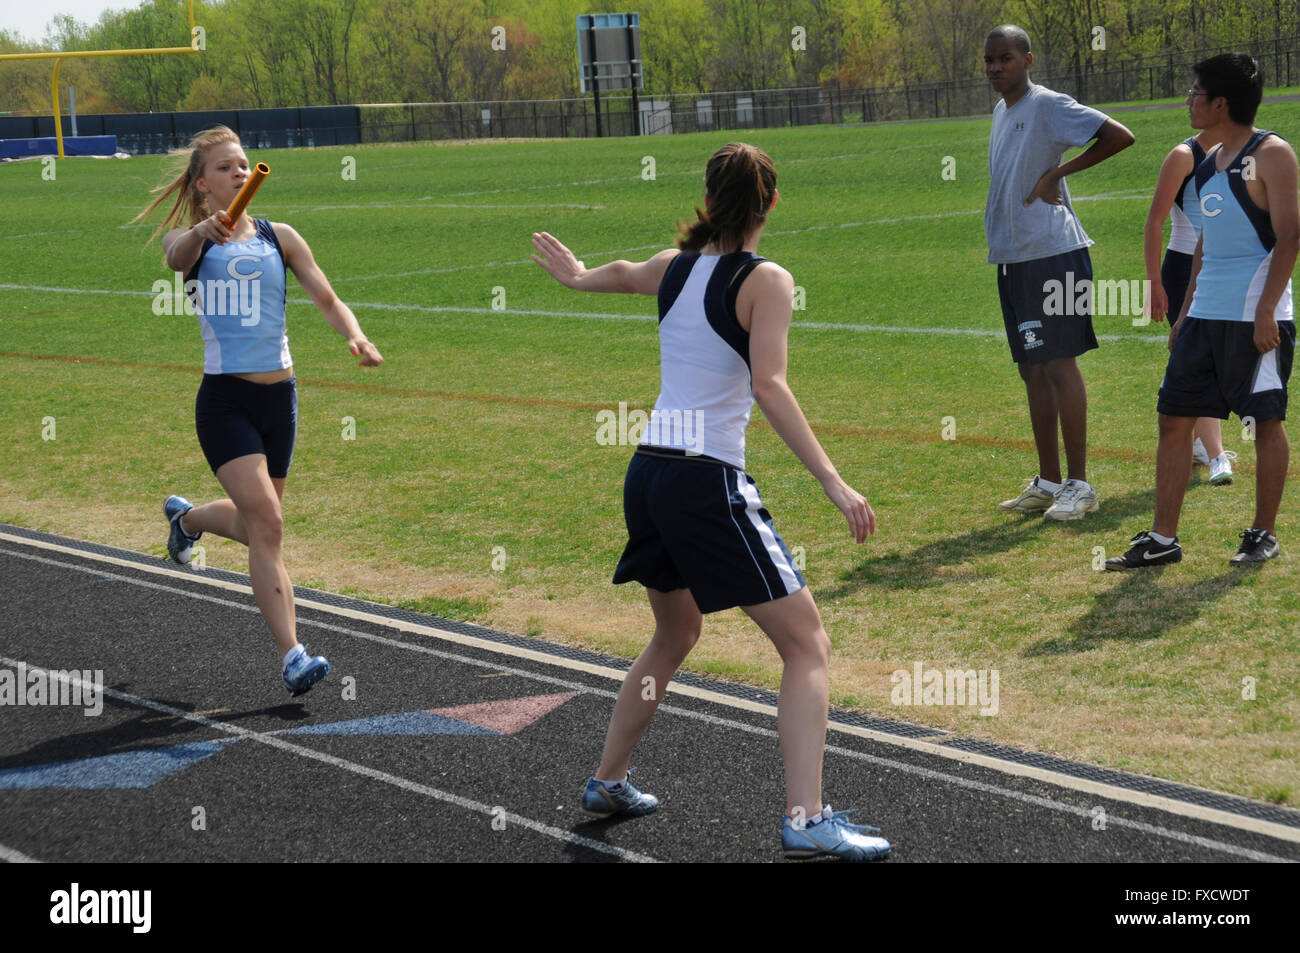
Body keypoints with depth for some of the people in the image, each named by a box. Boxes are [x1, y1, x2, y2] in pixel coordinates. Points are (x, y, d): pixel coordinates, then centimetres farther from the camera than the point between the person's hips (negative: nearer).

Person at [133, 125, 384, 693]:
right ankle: (292, 658, -16)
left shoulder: (279, 237, 8)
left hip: (279, 397, 4)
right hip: (225, 399, -4)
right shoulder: (191, 238, 0)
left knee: (253, 525, 17)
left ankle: (186, 517, 51)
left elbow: (326, 298, 2)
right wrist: (203, 230, -48)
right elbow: (176, 255, -24)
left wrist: (354, 335, -19)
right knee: (266, 524, -18)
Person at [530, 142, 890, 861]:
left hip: (647, 475, 7)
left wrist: (576, 274, 57)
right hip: (709, 484, -7)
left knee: (675, 634, 29)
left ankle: (607, 783, 37)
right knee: (808, 647, -2)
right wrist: (833, 482, -23)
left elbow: (620, 275, 34)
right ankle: (805, 821, -13)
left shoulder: (674, 266, 11)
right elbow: (769, 387, -19)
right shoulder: (766, 280, -8)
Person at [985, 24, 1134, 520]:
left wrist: (1059, 172, -14)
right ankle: (1048, 482, 19)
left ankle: (1079, 485, -2)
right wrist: (999, 246, 16)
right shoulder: (1000, 111, 17)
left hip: (1052, 254, -9)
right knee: (1032, 371, 11)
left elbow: (1120, 136, -18)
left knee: (1060, 364, -7)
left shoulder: (1048, 106, -10)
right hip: (1012, 257, 9)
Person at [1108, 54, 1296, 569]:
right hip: (1206, 314, 8)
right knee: (1174, 416, 3)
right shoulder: (1210, 161, 16)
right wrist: (1186, 309, 20)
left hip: (1255, 316, -8)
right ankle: (1162, 539, 7)